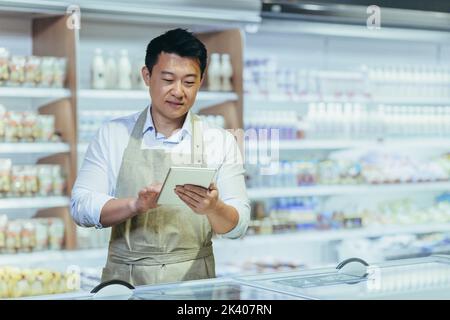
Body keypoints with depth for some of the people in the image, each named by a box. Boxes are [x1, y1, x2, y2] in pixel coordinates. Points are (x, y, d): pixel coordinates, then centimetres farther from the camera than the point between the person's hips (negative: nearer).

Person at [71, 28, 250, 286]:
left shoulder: (221, 142, 7)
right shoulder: (112, 135, 8)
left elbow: (238, 225, 4)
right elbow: (81, 206, 1)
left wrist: (213, 208, -18)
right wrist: (135, 205, -16)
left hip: (193, 279, 1)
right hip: (125, 279, -1)